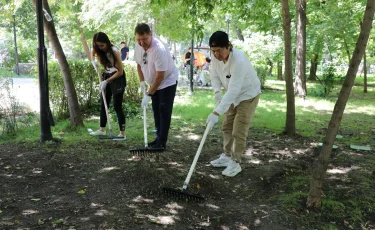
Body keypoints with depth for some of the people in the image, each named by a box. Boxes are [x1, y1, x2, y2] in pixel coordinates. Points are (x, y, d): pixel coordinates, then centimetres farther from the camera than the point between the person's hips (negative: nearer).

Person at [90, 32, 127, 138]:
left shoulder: (114, 51, -23)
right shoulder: (98, 51, -5)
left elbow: (120, 71, -20)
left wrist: (106, 81, -20)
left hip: (118, 78, -7)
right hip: (106, 76, 7)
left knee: (117, 106, -8)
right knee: (103, 104, 10)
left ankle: (122, 133, -3)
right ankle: (102, 129, 22)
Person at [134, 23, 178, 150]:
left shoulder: (159, 49, -33)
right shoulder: (138, 46, -9)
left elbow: (160, 76, -31)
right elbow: (139, 64, 9)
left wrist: (149, 94, -28)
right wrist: (142, 81, -2)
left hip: (167, 82, -8)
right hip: (154, 83, 8)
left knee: (164, 112, -8)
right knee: (156, 111, 12)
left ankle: (162, 142, -3)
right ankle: (159, 138, 23)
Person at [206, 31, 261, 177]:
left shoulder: (239, 61, -38)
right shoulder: (216, 57, -16)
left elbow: (233, 90, -42)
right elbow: (214, 74, 1)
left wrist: (216, 113, -46)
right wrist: (217, 92, -19)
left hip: (248, 95, -7)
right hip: (233, 96, 7)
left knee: (238, 132, -7)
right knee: (226, 127, 14)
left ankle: (235, 163, 8)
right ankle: (227, 156, 29)